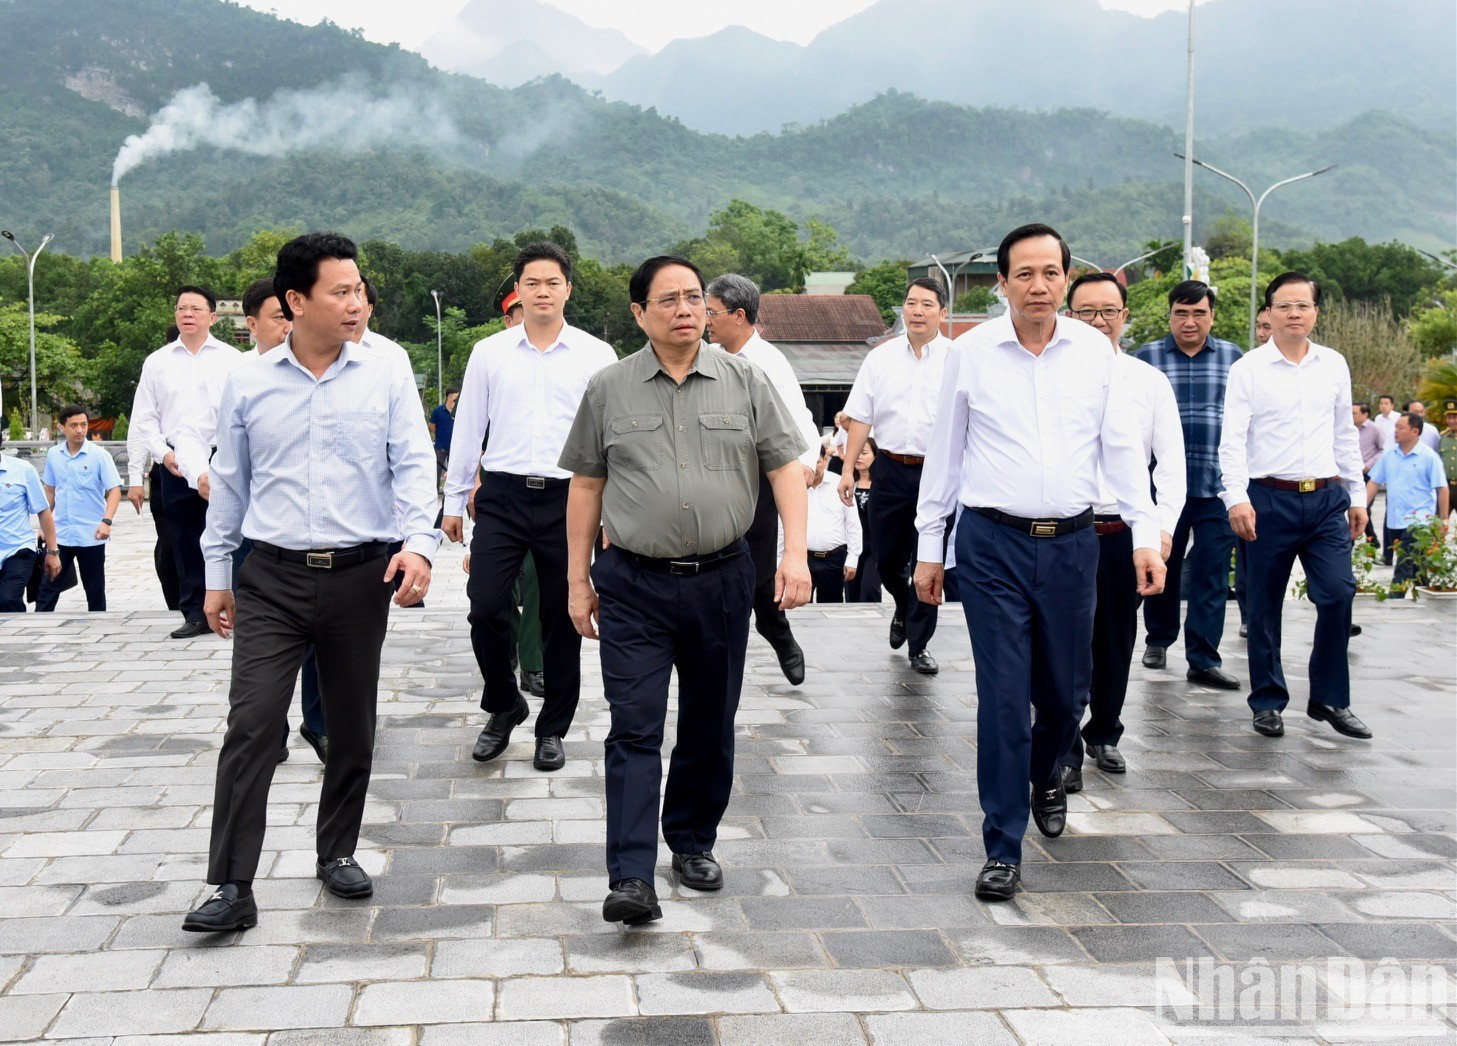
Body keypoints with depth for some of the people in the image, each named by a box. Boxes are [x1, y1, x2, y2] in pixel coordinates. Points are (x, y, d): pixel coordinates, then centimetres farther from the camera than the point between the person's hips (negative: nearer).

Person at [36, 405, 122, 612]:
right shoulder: (53, 455, 4)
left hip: (91, 536, -3)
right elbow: (50, 490, 16)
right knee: (47, 586, 0)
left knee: (95, 590, 7)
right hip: (59, 535, 3)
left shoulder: (99, 455, -8)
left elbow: (115, 489, -13)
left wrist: (107, 521, -26)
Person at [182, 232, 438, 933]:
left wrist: (419, 542, -19)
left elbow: (414, 466, -3)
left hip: (360, 577, 1)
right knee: (250, 725, -9)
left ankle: (337, 853, 29)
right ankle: (232, 887, -5)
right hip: (273, 579, 0)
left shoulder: (386, 380, 2)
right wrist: (217, 573, 13)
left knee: (352, 727, 10)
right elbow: (229, 481, 12)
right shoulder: (248, 384, 5)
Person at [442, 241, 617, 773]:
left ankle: (552, 728, 23)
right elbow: (467, 429, 12)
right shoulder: (488, 352, 7)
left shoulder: (596, 355, 3)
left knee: (562, 619, 7)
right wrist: (453, 500, 11)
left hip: (568, 496, -1)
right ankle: (504, 706, 20)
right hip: (503, 495, 1)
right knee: (485, 609, -6)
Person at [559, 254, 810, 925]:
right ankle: (631, 879, -8)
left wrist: (795, 554, -9)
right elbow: (586, 486, 8)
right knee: (634, 729, -7)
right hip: (633, 586, -1)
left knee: (710, 726, 12)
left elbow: (786, 466, 2)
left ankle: (693, 843, 30)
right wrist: (579, 579, 6)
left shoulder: (745, 382, 4)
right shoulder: (607, 390, 4)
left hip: (721, 579, 2)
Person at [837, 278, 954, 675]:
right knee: (886, 558, 11)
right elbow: (860, 417, 8)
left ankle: (919, 644, 14)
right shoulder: (880, 357, 8)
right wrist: (848, 469, 2)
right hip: (890, 469, 3)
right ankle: (904, 609, 42)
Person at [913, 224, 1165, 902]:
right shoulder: (972, 351, 0)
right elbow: (944, 452, 6)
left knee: (1067, 690, 12)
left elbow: (1122, 446, 8)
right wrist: (929, 545, 7)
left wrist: (1145, 533, 1)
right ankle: (1003, 849, 6)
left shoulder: (1094, 350, 4)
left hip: (1071, 542, 2)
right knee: (1003, 697, -4)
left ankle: (1046, 776, 45)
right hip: (992, 544, -2)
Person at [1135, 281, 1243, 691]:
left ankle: (1203, 659, 3)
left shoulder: (1233, 357, 10)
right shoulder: (1147, 357, 5)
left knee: (1212, 572, -2)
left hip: (1218, 485, 0)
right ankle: (1158, 640, 29)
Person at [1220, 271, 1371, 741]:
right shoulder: (1248, 369, -1)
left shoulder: (1334, 365, 11)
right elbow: (1232, 440, -7)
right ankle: (1268, 702, 17)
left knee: (1338, 593, -7)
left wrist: (1357, 495, 16)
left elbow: (1345, 435, 18)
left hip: (1327, 497, 3)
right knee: (1264, 606, 4)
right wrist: (1237, 498, -18)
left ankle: (1329, 697, 9)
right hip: (1271, 499, -3)